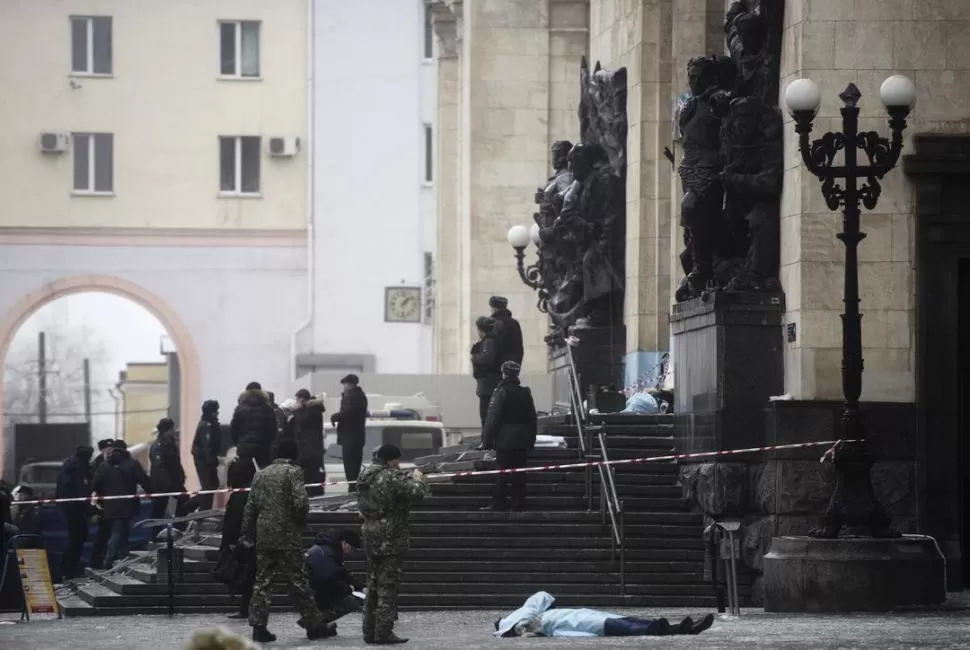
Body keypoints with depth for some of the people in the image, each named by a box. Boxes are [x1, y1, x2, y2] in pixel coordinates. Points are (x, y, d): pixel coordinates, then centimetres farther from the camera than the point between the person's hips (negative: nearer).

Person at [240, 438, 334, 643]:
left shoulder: (261, 474, 11)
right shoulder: (293, 472, -7)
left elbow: (251, 507, 12)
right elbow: (301, 502, -16)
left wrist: (247, 534, 17)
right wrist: (301, 521, 3)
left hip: (263, 536, 5)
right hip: (287, 536, -5)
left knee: (262, 581, 6)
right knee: (298, 581, 1)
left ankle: (258, 626, 2)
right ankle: (314, 624, 7)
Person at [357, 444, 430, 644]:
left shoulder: (365, 476, 9)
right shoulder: (392, 478, -17)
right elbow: (417, 492, -22)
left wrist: (409, 477, 11)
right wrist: (418, 478, -3)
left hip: (370, 536, 8)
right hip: (391, 537, -8)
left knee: (373, 585, 15)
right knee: (388, 586, -3)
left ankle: (370, 631, 18)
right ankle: (383, 633, -4)